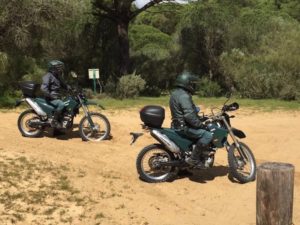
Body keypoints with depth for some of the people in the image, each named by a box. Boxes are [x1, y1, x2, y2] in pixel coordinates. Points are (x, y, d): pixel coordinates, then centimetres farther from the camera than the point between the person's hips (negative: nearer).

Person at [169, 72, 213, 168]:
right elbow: (189, 115, -29)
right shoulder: (184, 96, -19)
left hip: (179, 123, 11)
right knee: (207, 135, -20)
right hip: (184, 127, -11)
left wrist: (200, 119, 19)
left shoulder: (176, 93, 14)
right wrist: (200, 124, -19)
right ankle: (193, 158, -14)